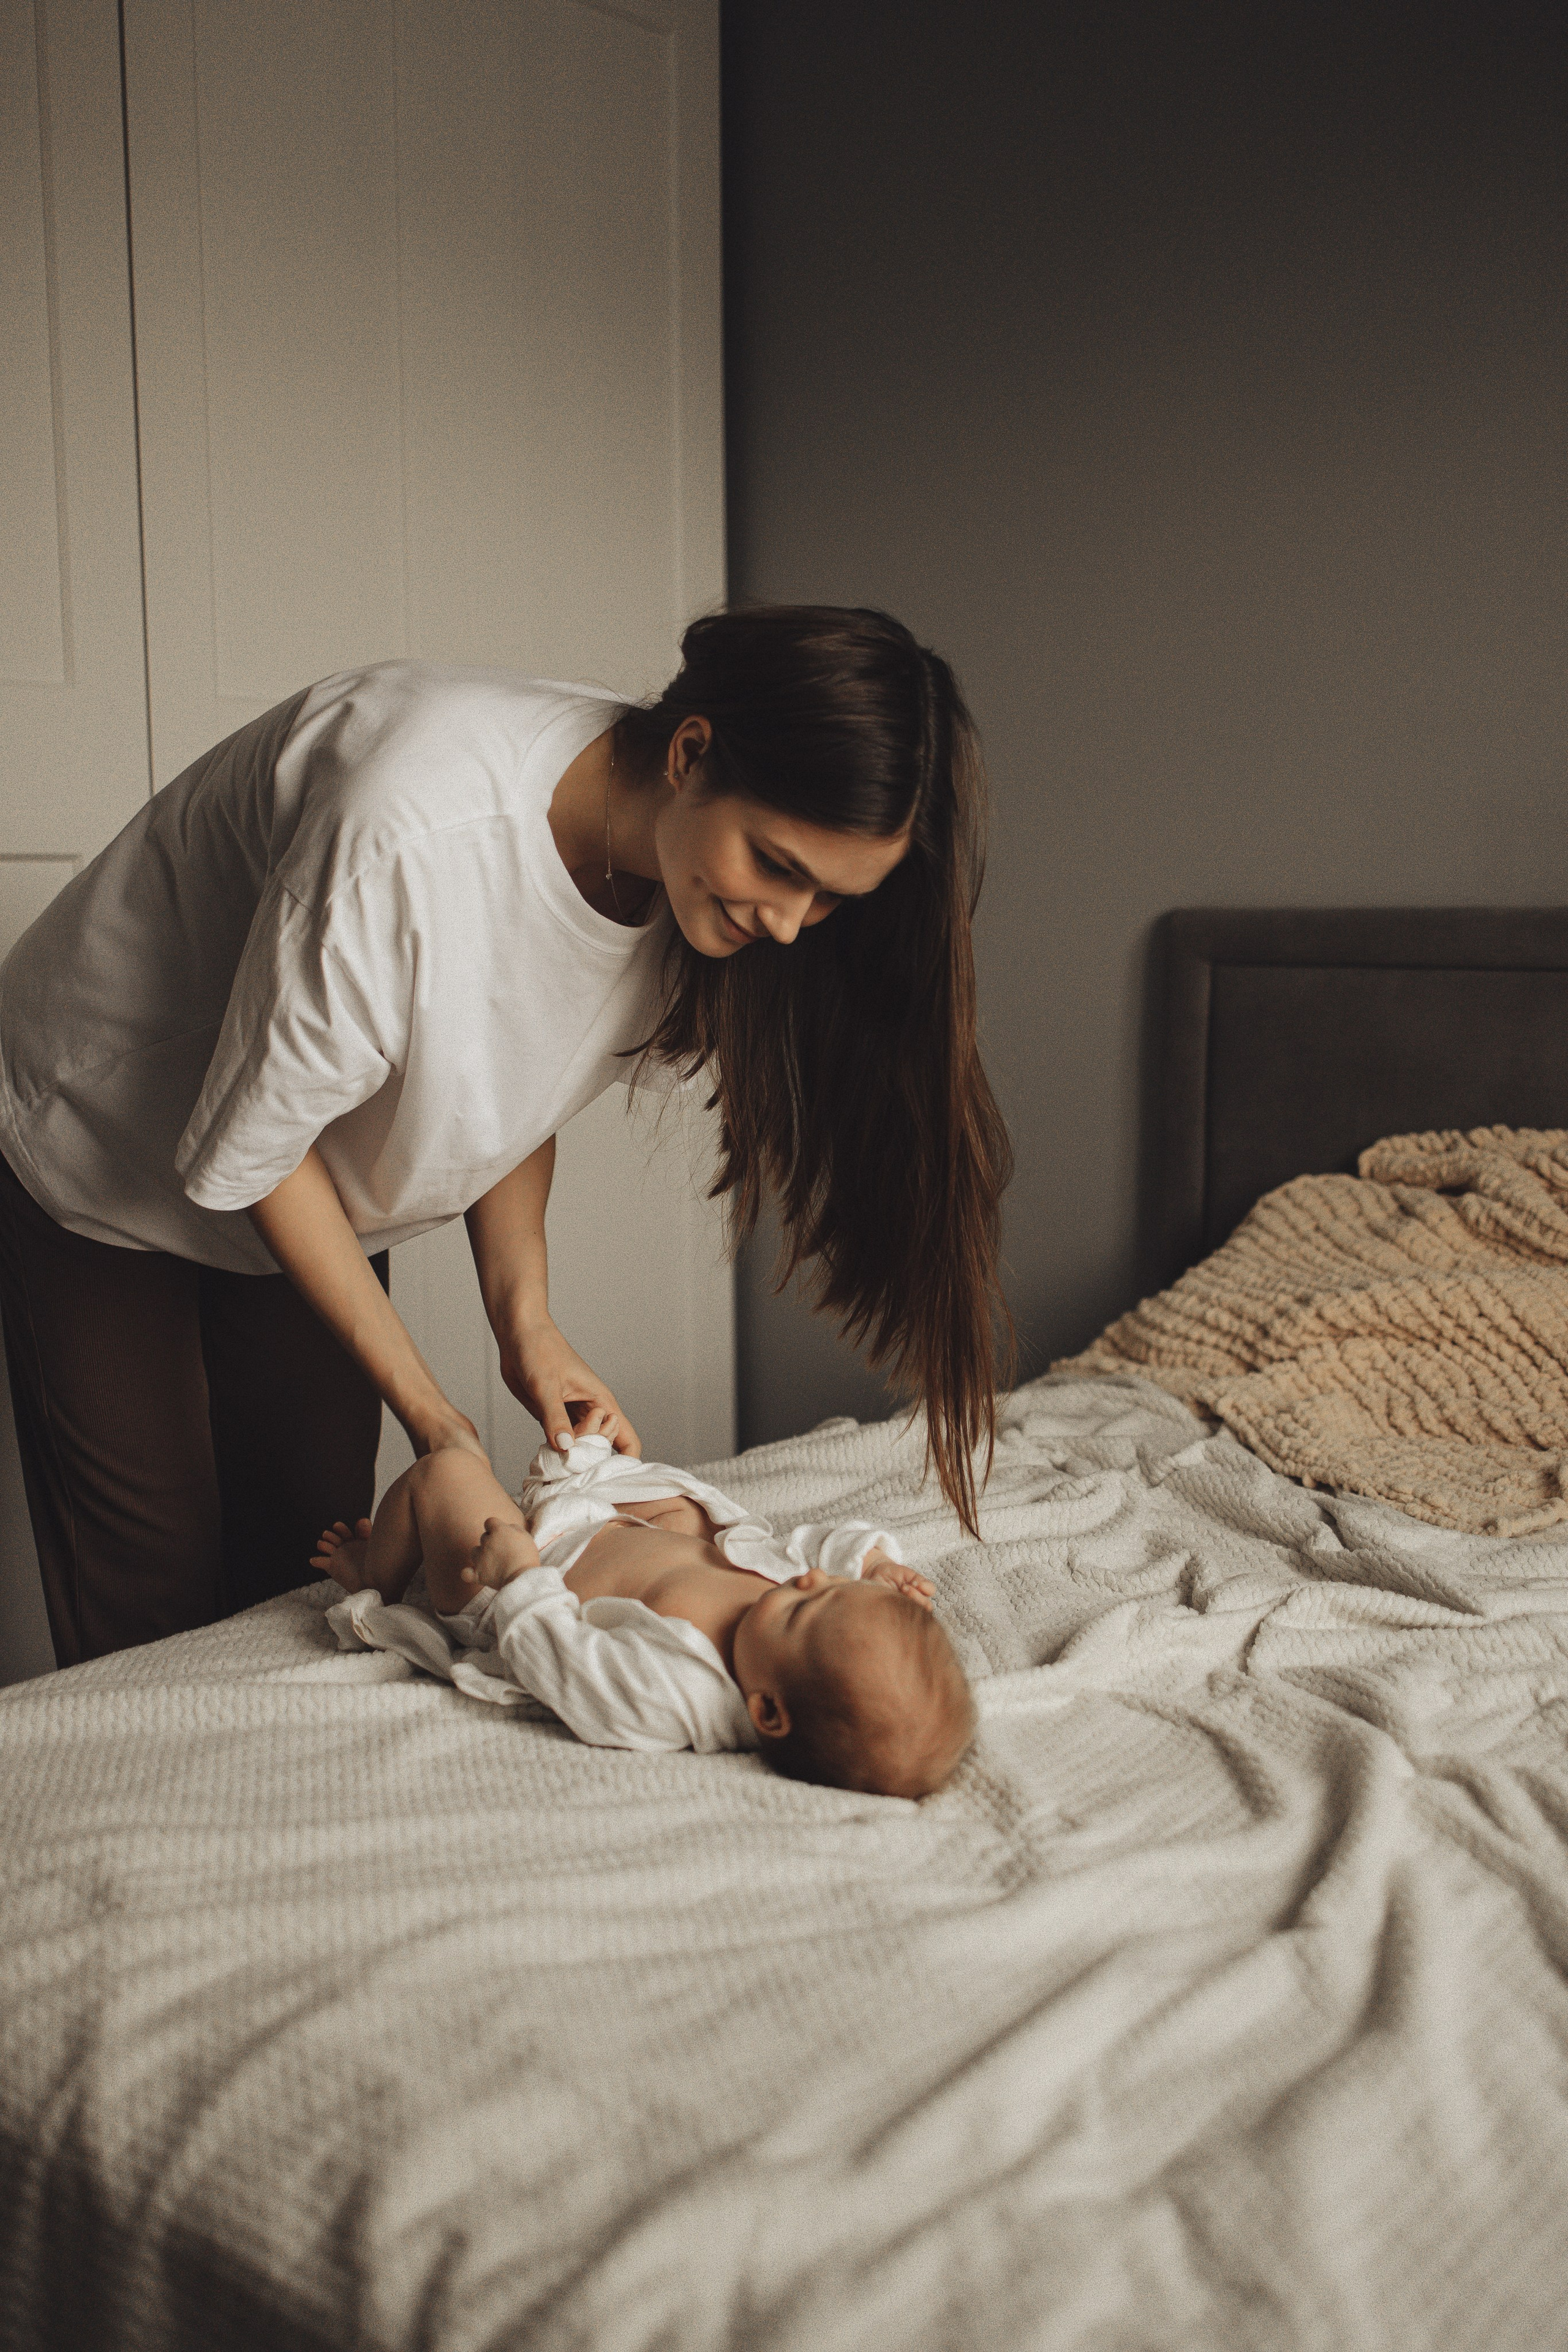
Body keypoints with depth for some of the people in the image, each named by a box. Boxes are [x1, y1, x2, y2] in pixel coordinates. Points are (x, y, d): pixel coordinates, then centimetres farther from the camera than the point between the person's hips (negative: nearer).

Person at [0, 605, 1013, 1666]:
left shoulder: (674, 877, -16)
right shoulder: (415, 827, -39)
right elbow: (246, 1150, -27)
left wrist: (525, 1315, -15)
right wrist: (426, 1409, -23)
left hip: (291, 1203, 6)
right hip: (93, 1153, -5)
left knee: (309, 1562, 6)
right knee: (150, 1601, -2)